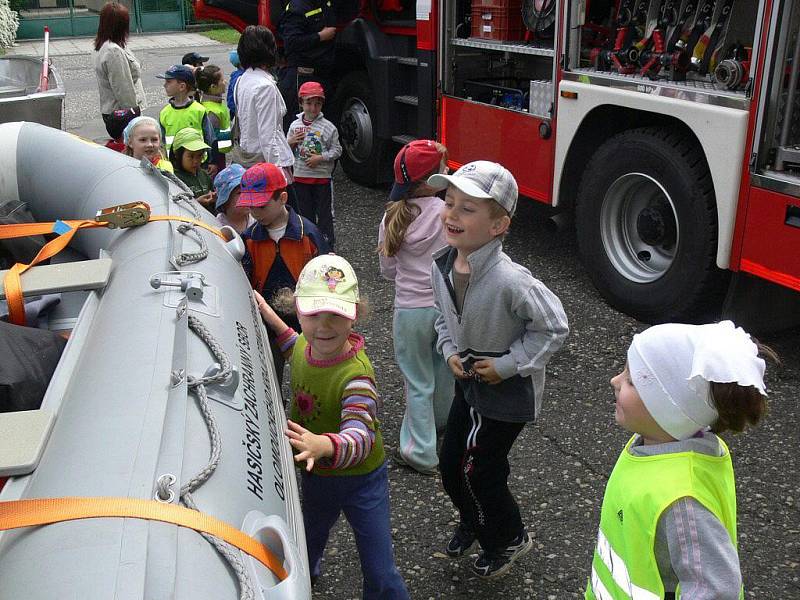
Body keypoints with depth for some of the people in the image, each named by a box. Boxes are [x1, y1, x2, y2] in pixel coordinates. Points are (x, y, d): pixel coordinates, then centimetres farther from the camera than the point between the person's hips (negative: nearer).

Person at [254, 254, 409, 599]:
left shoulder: (355, 371, -35)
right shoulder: (305, 347, -11)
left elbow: (360, 435, -47)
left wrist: (323, 445, -66)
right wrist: (269, 316, 10)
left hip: (360, 478, -7)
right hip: (315, 475, 7)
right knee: (307, 541, 35)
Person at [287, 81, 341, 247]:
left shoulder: (328, 127, -7)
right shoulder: (295, 125, 4)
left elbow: (337, 150, -5)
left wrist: (321, 158, -18)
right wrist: (291, 142, -9)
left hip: (322, 177, -3)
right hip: (300, 177, 4)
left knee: (324, 213, 4)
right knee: (305, 212, 13)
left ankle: (327, 245, 12)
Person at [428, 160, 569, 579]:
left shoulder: (509, 280, -33)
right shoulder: (441, 266, -10)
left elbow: (553, 326, -23)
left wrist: (508, 364, -21)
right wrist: (450, 351, -6)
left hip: (509, 390, -7)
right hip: (468, 383, 7)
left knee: (482, 473, 6)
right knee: (450, 465, 17)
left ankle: (509, 538, 37)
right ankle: (474, 522, 49)